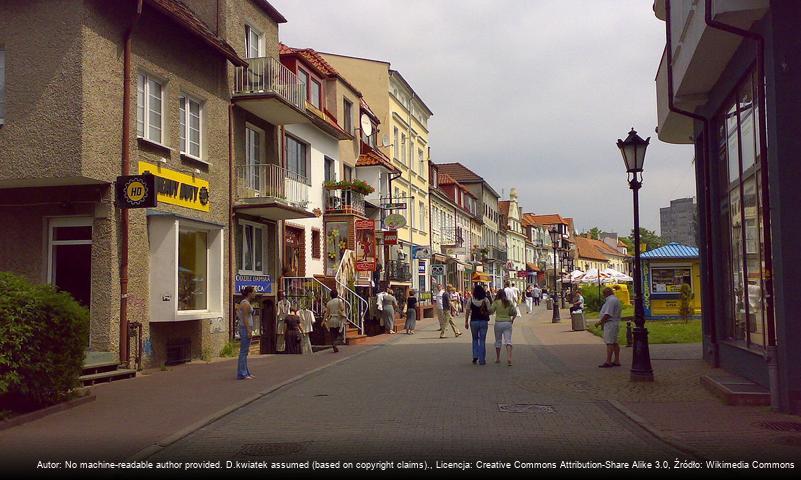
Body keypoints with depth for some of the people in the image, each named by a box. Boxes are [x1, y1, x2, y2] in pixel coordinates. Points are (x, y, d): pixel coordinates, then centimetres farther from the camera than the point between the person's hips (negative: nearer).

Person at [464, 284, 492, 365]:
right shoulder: (486, 300, -5)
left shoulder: (471, 300, -3)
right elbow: (489, 311, -5)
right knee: (482, 340, 7)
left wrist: (466, 322, 5)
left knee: (475, 339, 19)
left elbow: (467, 312, -2)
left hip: (473, 321, 1)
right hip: (484, 321, 0)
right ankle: (481, 360, 6)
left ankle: (475, 356, 5)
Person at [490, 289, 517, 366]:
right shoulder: (509, 302, 4)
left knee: (498, 341, 14)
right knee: (508, 341, -3)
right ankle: (509, 358, -20)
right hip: (508, 323, 1)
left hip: (498, 323, -1)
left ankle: (497, 359, 24)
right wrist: (512, 320, 12)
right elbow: (515, 313, 0)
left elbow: (490, 311, -10)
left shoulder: (496, 302, -5)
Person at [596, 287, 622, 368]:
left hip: (610, 324, -11)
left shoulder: (611, 300, -16)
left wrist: (600, 322, -16)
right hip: (614, 324, 11)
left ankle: (608, 362, -12)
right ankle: (617, 361, 16)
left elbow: (607, 314, -23)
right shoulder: (614, 299, 18)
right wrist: (603, 322, 20)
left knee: (609, 343, -11)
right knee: (614, 343, 12)